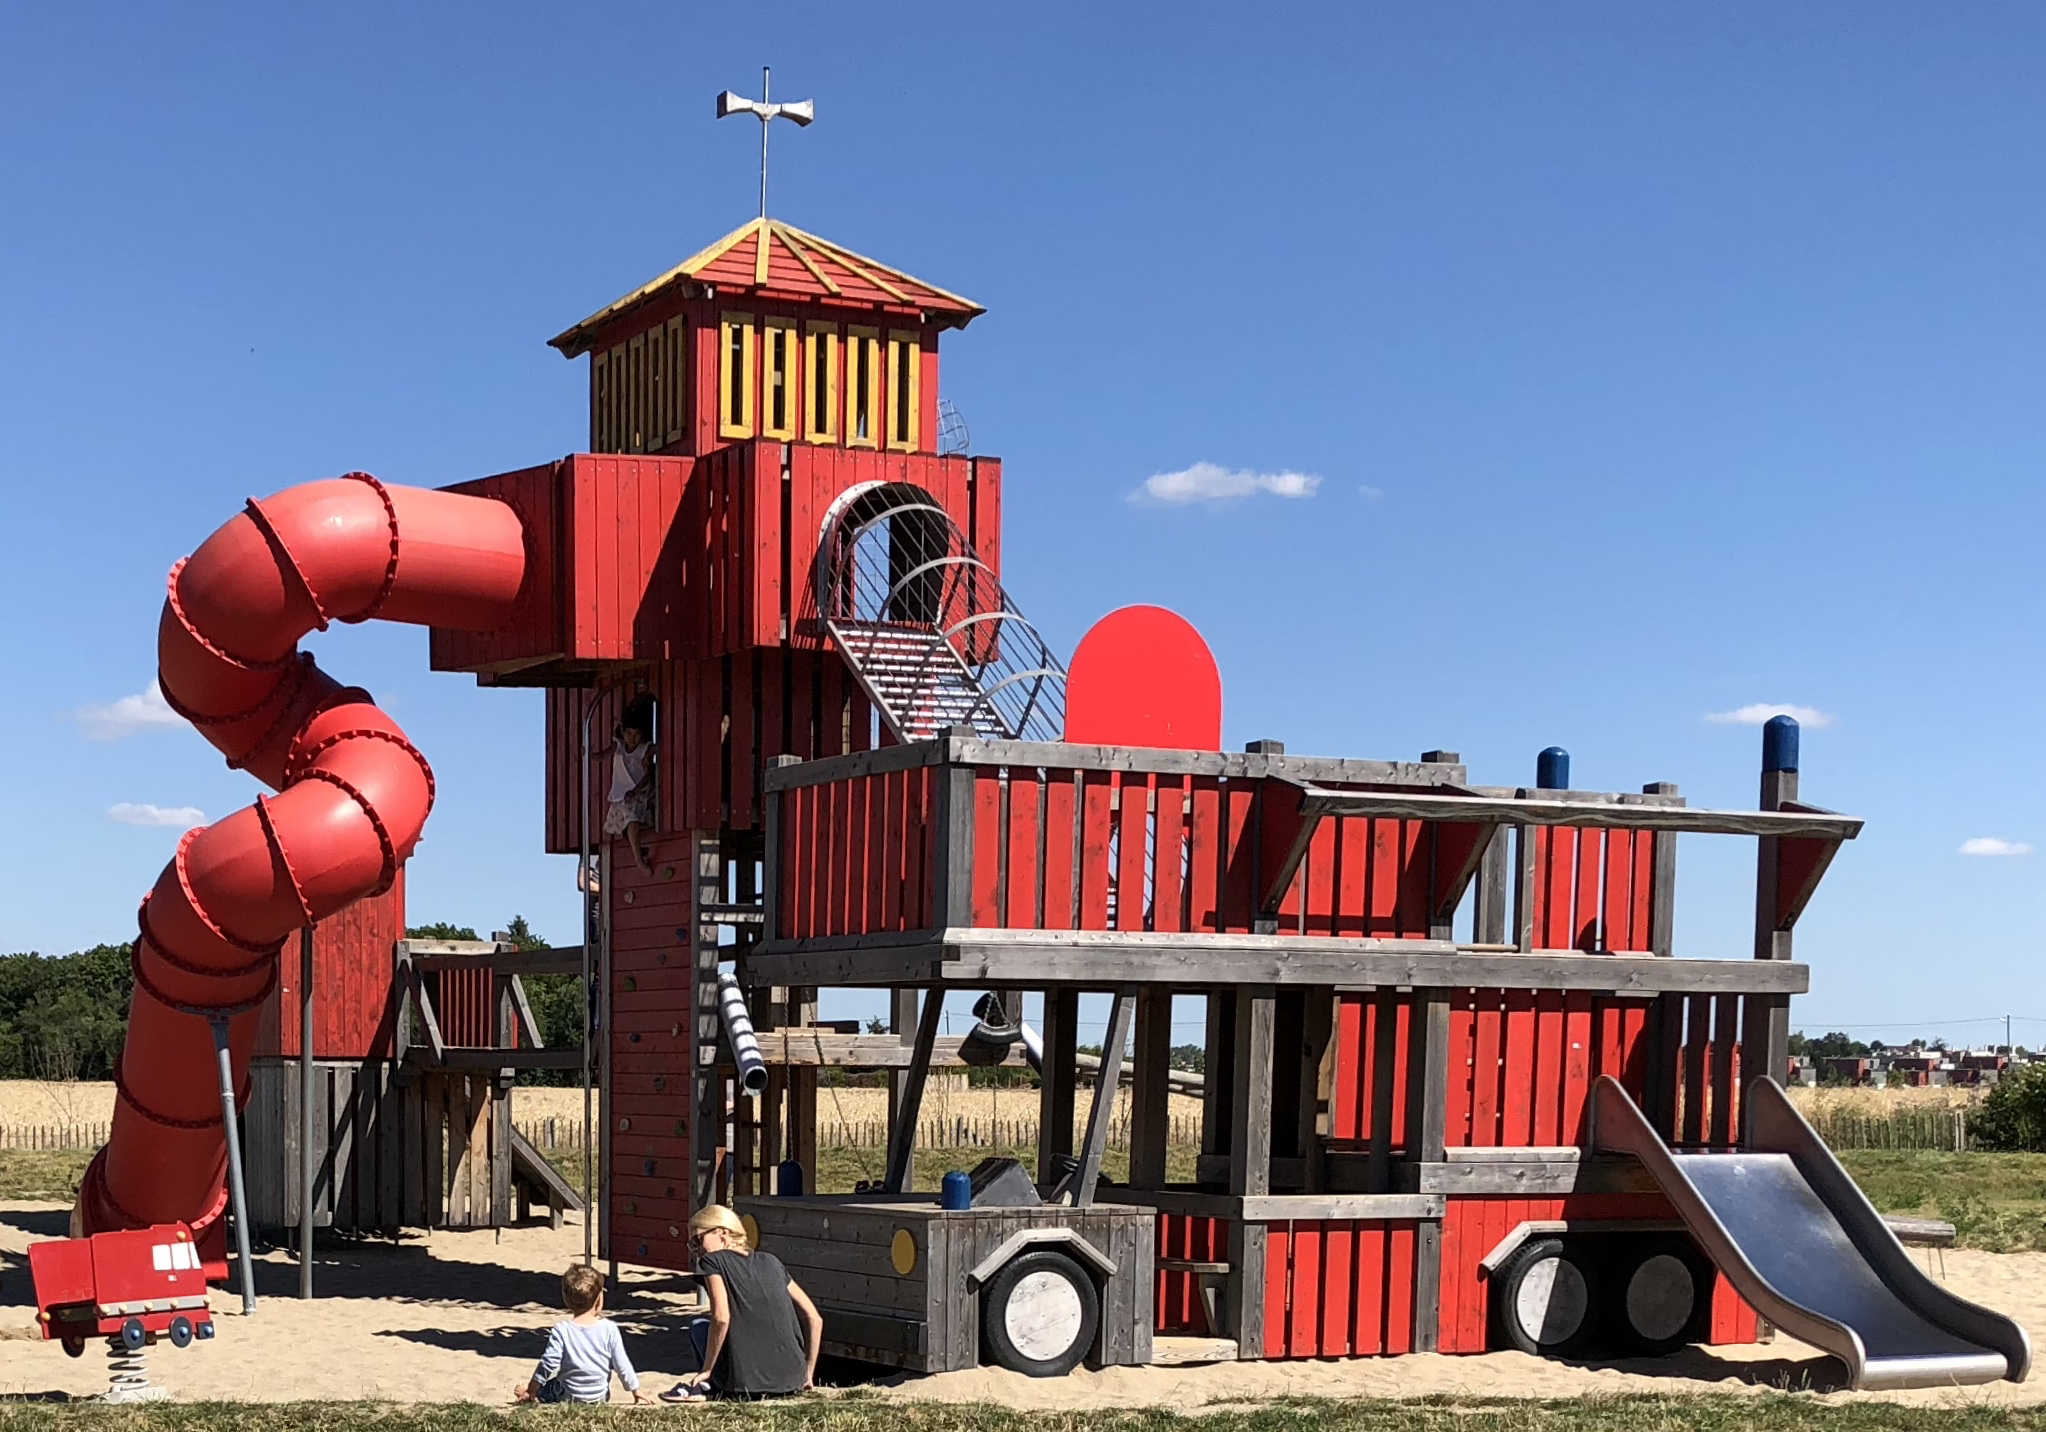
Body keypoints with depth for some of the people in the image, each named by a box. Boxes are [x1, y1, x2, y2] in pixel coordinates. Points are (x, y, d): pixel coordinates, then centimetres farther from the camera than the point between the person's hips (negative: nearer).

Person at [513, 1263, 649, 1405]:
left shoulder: (562, 1330, -16)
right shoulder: (609, 1329, -13)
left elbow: (548, 1363, -13)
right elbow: (622, 1364, -7)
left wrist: (531, 1390, -1)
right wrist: (635, 1390, 7)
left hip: (568, 1398, -2)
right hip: (600, 1397, 2)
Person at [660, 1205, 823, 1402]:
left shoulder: (712, 1261, 2)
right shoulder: (771, 1262, 17)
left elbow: (721, 1318, -15)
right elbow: (815, 1318, 14)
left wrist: (706, 1370, -5)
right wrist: (808, 1374, 19)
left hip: (747, 1384, -5)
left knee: (699, 1327, 23)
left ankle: (704, 1386, 6)